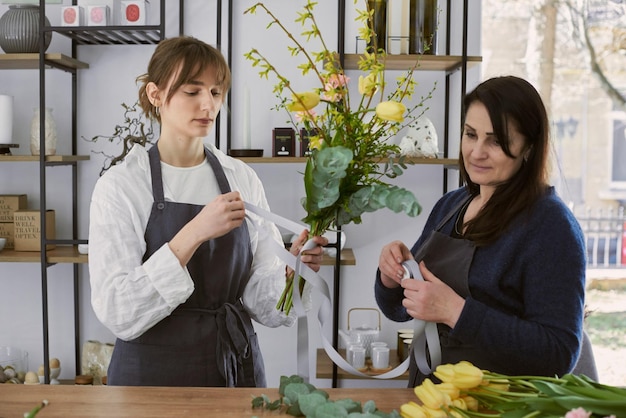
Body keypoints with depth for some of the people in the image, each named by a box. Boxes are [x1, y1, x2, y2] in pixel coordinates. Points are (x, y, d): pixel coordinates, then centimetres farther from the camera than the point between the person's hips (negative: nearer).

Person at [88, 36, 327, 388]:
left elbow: (261, 303, -3)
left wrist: (291, 271, -24)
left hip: (235, 369, 3)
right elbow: (117, 313, -21)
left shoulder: (243, 180, -2)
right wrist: (193, 234, -30)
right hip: (153, 374, -3)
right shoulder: (121, 186, -12)